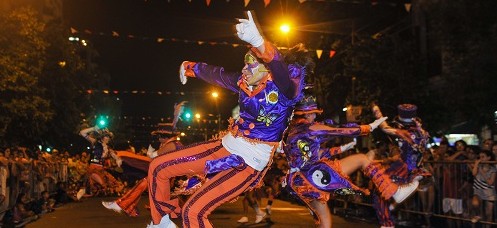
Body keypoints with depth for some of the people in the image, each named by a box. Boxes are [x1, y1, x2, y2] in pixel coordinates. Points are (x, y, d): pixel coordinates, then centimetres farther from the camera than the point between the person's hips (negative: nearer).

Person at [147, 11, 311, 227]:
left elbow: (281, 69, -42)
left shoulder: (283, 89, -18)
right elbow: (217, 75, 20)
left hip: (249, 163, -8)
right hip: (226, 147, 8)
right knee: (158, 167, 9)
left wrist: (259, 43, -62)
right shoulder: (245, 82, 1)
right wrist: (190, 68, 38)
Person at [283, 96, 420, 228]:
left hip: (298, 184, 8)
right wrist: (370, 127, 9)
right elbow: (342, 132, -2)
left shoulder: (290, 133, 18)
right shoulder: (311, 128, -6)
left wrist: (341, 149, 28)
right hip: (315, 175, -8)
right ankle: (395, 192, 0)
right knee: (362, 159, 0)